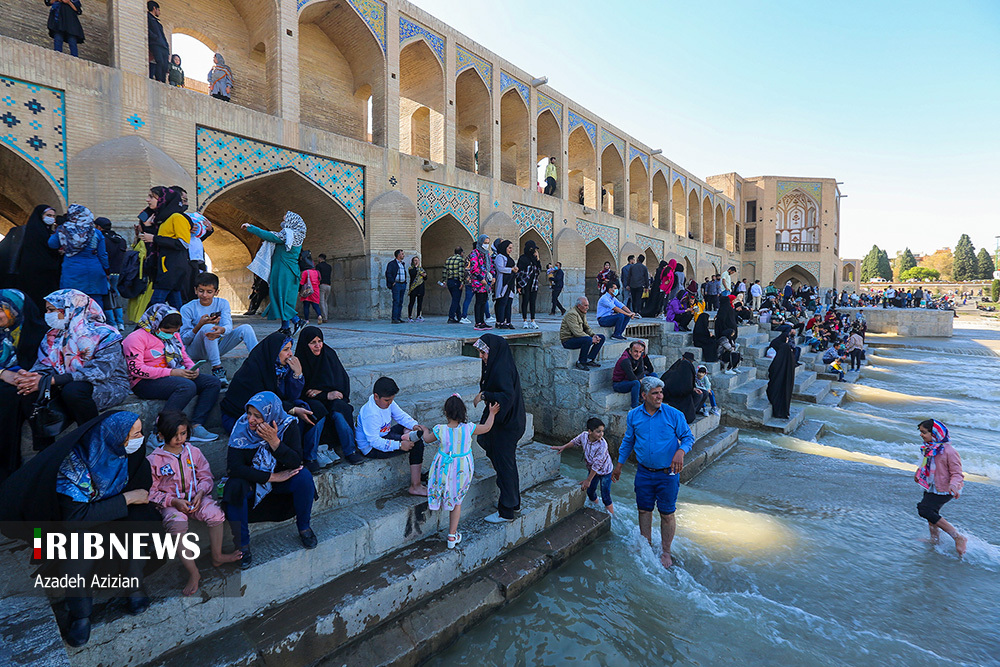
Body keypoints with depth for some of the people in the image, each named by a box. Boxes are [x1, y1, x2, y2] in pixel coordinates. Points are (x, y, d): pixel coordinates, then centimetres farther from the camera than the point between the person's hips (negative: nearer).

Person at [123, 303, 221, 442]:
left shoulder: (173, 335, 17)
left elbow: (185, 357, 23)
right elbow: (136, 369, -17)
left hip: (175, 376, 8)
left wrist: (193, 368, -2)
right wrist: (171, 372, -23)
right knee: (187, 386, -35)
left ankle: (196, 426, -22)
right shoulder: (137, 337, -8)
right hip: (146, 383, -8)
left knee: (213, 383, -10)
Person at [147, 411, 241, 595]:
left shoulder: (193, 452, 4)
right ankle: (193, 573, -25)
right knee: (177, 525, -35)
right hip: (170, 503, -2)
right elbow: (151, 492, -3)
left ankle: (217, 557, -5)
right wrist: (173, 501, -17)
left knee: (216, 513, -27)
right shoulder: (154, 460, -4)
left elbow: (206, 477, 9)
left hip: (195, 498, 3)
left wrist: (200, 493, -12)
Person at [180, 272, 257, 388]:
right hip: (195, 350, -3)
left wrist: (222, 330, -40)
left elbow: (229, 326, -15)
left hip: (217, 348, 3)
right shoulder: (187, 309, -6)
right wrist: (200, 325, -28)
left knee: (245, 328, -16)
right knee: (208, 327, -34)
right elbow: (184, 340, -11)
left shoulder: (222, 303, 1)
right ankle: (217, 370, -37)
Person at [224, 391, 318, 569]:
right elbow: (234, 467, -23)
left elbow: (296, 462, -23)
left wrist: (274, 441, -36)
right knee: (234, 487, -32)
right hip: (251, 479, 0)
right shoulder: (242, 426, -19)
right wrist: (271, 477, -26)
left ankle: (304, 527, -6)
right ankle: (243, 545, -15)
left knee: (304, 476, -28)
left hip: (281, 477, 0)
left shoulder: (287, 425, -18)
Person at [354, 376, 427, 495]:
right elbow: (375, 441, -30)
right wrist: (399, 445, -35)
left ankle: (406, 436, -17)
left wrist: (414, 425, -13)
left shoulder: (388, 402, -3)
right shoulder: (371, 415, -29)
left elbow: (401, 416, 7)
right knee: (417, 444, -20)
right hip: (372, 449, -10)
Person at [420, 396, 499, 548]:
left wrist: (425, 431, 26)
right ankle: (452, 535, 23)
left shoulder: (439, 430, -18)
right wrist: (492, 413, 16)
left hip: (444, 467, -2)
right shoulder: (468, 428, -18)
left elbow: (427, 439, 4)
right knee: (457, 501, 16)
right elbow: (486, 427, 0)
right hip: (462, 469, 2)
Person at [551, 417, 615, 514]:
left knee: (605, 497, -3)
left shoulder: (602, 444, -35)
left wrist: (588, 480, -24)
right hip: (592, 469, 6)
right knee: (590, 492, 18)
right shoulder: (584, 436, -20)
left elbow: (597, 465, -30)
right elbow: (575, 442, 7)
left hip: (605, 471, -6)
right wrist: (563, 447, 3)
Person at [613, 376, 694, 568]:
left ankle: (665, 552, 27)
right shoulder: (633, 416, -1)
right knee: (644, 510, 14)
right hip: (644, 473, 3)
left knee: (667, 514, 7)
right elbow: (628, 441, 11)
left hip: (667, 474, -2)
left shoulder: (674, 415, -9)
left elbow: (688, 437, -2)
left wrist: (681, 451, -23)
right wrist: (619, 465, 15)